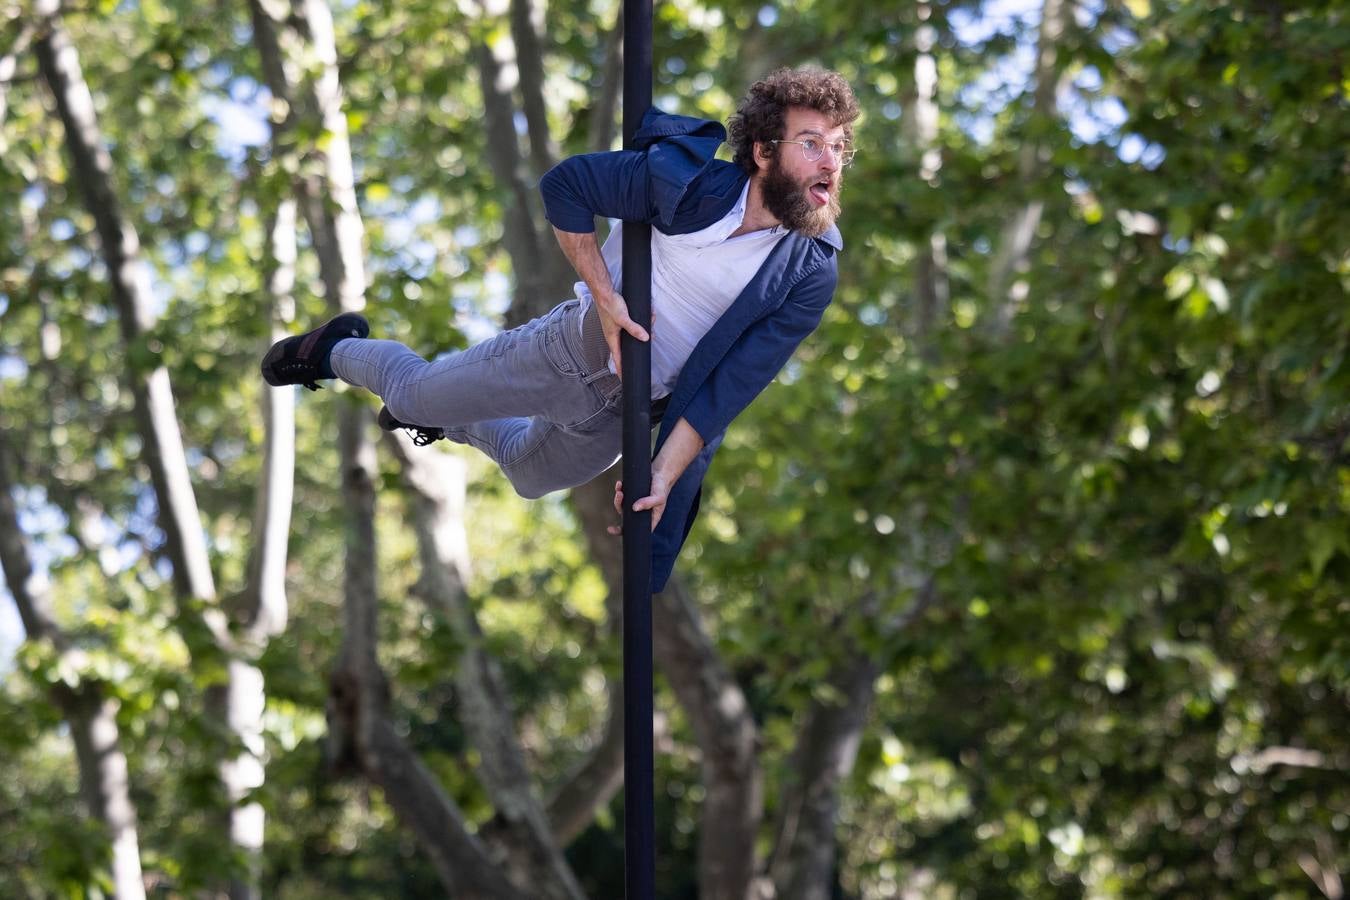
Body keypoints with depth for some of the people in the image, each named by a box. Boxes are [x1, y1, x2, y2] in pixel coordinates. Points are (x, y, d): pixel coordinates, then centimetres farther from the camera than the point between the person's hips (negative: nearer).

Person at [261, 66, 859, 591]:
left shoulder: (810, 276, -21)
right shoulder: (689, 183, -26)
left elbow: (730, 388, -19)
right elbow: (564, 186, -15)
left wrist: (663, 477, -25)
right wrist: (605, 298, -20)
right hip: (575, 346, -2)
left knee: (528, 474, 27)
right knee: (410, 396, 14)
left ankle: (450, 419, 59)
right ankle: (336, 349, 46)